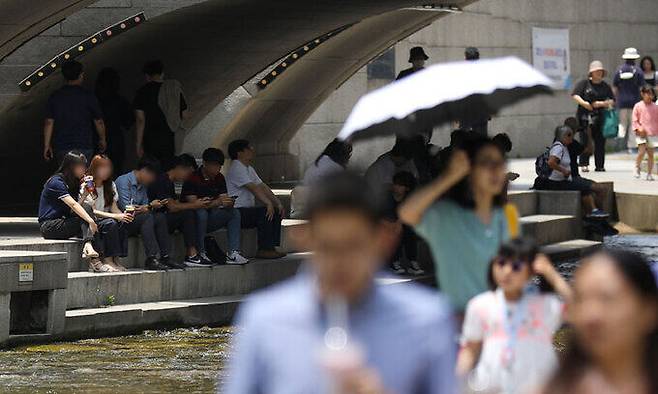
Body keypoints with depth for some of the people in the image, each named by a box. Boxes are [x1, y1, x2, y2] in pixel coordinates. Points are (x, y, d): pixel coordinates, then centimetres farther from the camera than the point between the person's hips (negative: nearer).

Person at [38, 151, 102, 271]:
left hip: (63, 222, 8)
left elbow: (77, 206, 3)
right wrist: (91, 221, -32)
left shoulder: (73, 183, 16)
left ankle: (88, 247, -35)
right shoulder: (56, 182, -12)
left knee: (87, 208, -16)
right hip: (49, 226, -8)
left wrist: (85, 192, -7)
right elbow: (73, 205, -24)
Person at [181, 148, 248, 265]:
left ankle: (233, 254, -20)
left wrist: (228, 202, -23)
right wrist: (217, 202, -33)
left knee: (234, 213, -10)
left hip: (209, 221, 7)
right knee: (201, 213, -37)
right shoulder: (192, 179, -14)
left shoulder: (219, 178, 8)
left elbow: (223, 198, 4)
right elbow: (193, 203, -23)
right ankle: (200, 254, -31)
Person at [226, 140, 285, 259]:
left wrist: (278, 203, 2)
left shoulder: (249, 169, 20)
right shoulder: (237, 168, -14)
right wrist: (268, 203, -30)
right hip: (237, 212, -10)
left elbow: (263, 187, 14)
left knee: (276, 212, 0)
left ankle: (272, 247, -5)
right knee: (265, 212, -27)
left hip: (247, 210, 10)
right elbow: (254, 188, -23)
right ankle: (264, 250, -26)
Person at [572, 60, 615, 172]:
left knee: (600, 142, 0)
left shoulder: (605, 86, 12)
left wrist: (601, 103, -8)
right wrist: (584, 103, -18)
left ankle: (600, 165, 6)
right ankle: (584, 164, -3)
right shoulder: (584, 83, 4)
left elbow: (612, 101, 8)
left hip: (600, 116, 3)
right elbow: (575, 95, -4)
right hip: (584, 116, -3)